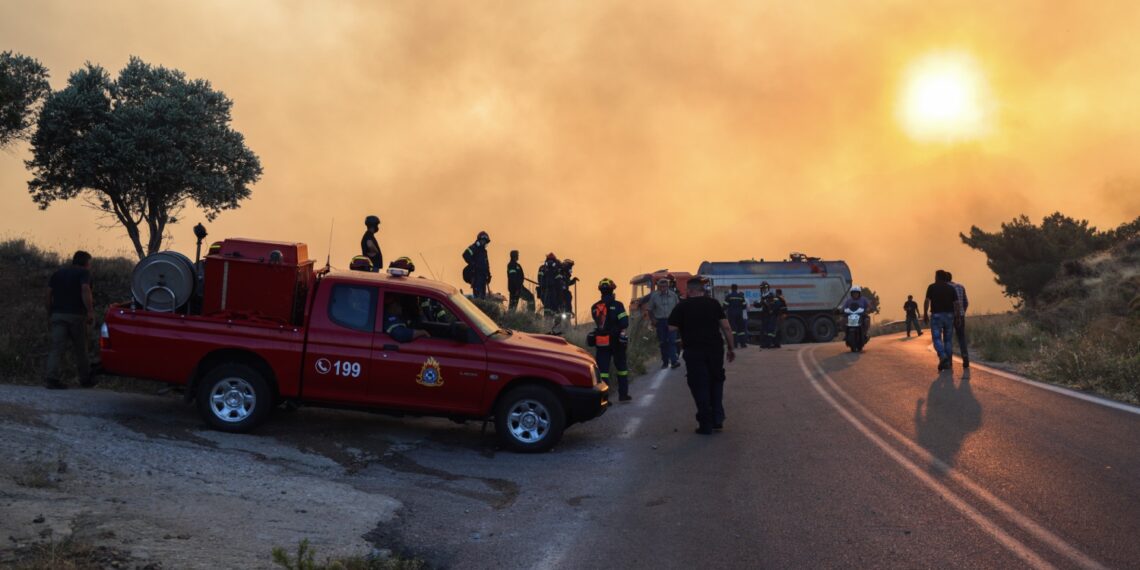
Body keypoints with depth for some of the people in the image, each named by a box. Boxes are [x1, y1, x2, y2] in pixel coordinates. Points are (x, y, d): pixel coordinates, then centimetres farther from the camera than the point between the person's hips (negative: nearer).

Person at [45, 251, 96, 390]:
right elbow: (85, 290, -16)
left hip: (57, 315, 4)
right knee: (80, 349, 9)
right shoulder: (84, 273, 1)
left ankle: (50, 377, -19)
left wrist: (49, 314, 18)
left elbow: (49, 294, 12)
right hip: (76, 315, -4)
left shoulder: (57, 274, 18)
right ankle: (85, 379, 20)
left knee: (57, 348, -3)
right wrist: (90, 312, -19)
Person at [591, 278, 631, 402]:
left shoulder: (595, 307, 1)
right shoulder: (617, 305, -11)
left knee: (603, 368, 3)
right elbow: (624, 323, -14)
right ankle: (623, 394, 20)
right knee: (621, 367, 15)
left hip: (600, 341, 2)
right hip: (616, 340, -2)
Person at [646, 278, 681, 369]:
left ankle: (674, 361, -19)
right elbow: (650, 309, 9)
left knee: (672, 341, -13)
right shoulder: (654, 296, 1)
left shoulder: (673, 295, 1)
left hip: (671, 320, -1)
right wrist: (653, 319, -2)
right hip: (660, 321, 1)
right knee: (663, 343, 7)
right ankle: (665, 362, 17)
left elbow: (678, 307, 11)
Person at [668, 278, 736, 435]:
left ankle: (706, 424, 7)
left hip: (694, 351, -2)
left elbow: (671, 329, -5)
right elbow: (726, 327, 0)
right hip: (715, 349, 2)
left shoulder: (682, 306, -1)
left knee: (700, 386, 6)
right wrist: (731, 348, 7)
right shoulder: (714, 303, 4)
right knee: (716, 382, 20)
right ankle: (717, 419, 15)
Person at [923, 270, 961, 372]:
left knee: (937, 339, 1)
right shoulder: (951, 288, 5)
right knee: (948, 340, 9)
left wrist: (925, 314, -6)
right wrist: (957, 317, 2)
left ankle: (943, 356, -24)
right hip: (949, 316, 3)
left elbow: (926, 301, -11)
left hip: (936, 316, -3)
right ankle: (948, 363, 8)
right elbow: (956, 304, -2)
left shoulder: (932, 287, -2)